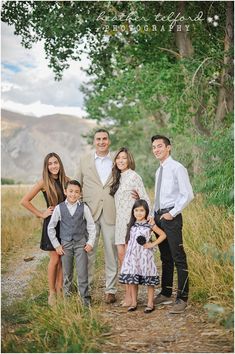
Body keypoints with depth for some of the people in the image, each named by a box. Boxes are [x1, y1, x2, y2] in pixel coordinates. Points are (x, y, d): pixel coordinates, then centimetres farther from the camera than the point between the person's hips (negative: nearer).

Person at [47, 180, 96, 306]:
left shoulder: (84, 208, -4)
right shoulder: (59, 208, -3)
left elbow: (91, 226, 3)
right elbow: (51, 227, 5)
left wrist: (90, 242, -3)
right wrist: (56, 245, 2)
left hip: (81, 243, -1)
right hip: (65, 244, 1)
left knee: (82, 273, -2)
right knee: (67, 273, 10)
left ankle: (85, 298, 8)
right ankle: (67, 296, 23)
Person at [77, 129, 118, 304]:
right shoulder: (84, 160, 9)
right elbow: (78, 185, 12)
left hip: (111, 213, 0)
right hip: (90, 212, 0)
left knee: (112, 253, 5)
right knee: (87, 252, 3)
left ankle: (111, 290, 15)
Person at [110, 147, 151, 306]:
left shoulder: (134, 176, -6)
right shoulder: (118, 178, 15)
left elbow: (146, 199, -6)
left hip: (131, 220, -7)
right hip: (120, 220, 7)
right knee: (121, 255, 3)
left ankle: (131, 295, 0)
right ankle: (128, 292, 10)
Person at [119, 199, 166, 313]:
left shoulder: (149, 224, -3)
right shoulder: (131, 225, 8)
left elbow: (163, 235, 0)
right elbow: (128, 240, 13)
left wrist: (153, 244, -8)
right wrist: (126, 255, 7)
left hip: (145, 255, -3)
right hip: (132, 255, 4)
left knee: (149, 280, 1)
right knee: (132, 280, 5)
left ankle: (150, 303, 11)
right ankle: (134, 303, 16)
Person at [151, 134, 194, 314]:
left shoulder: (177, 168, -8)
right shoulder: (159, 171, 16)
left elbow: (188, 195, -13)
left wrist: (172, 213, -14)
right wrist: (154, 216, 10)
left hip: (171, 217, -8)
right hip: (158, 217, 8)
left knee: (179, 258, -6)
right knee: (165, 258, 15)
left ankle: (182, 299, -2)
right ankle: (166, 294, 25)